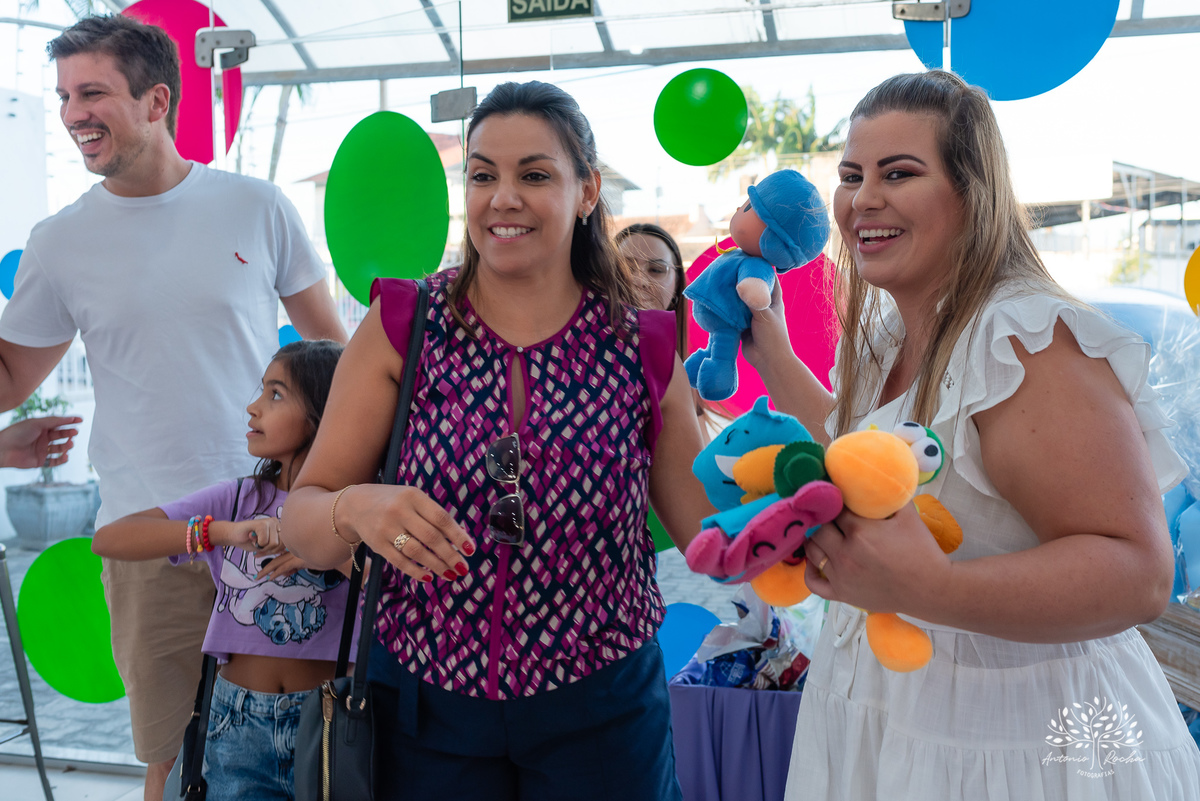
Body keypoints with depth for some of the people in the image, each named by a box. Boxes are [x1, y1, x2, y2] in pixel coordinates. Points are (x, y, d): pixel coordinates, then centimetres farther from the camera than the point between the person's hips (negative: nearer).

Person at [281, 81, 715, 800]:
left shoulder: (642, 347, -5)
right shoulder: (402, 327, -5)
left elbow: (710, 532, 0)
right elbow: (302, 519, -6)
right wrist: (353, 510, -27)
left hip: (601, 712, 0)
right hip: (426, 710, 0)